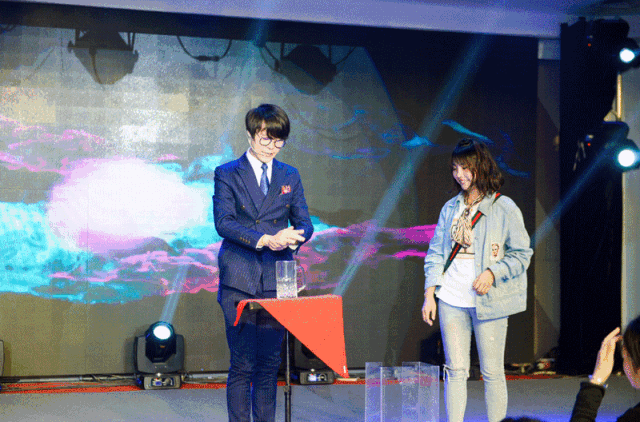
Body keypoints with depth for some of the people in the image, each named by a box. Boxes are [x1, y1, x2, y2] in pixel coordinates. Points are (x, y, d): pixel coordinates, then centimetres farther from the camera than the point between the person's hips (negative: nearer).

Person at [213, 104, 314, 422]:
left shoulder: (289, 176, 15)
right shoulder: (227, 174, 4)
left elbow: (304, 223, 10)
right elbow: (223, 222, -8)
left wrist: (292, 237, -14)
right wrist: (265, 239, -20)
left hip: (276, 283, 3)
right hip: (239, 284, -3)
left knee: (269, 363, 5)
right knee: (242, 365, -4)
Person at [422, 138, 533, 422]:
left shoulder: (504, 208, -2)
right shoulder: (450, 208, 12)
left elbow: (522, 254, 0)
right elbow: (435, 253, 14)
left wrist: (492, 273, -15)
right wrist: (429, 294, 6)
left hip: (487, 301, -4)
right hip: (451, 300, 4)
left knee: (492, 372, 1)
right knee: (455, 370, 4)